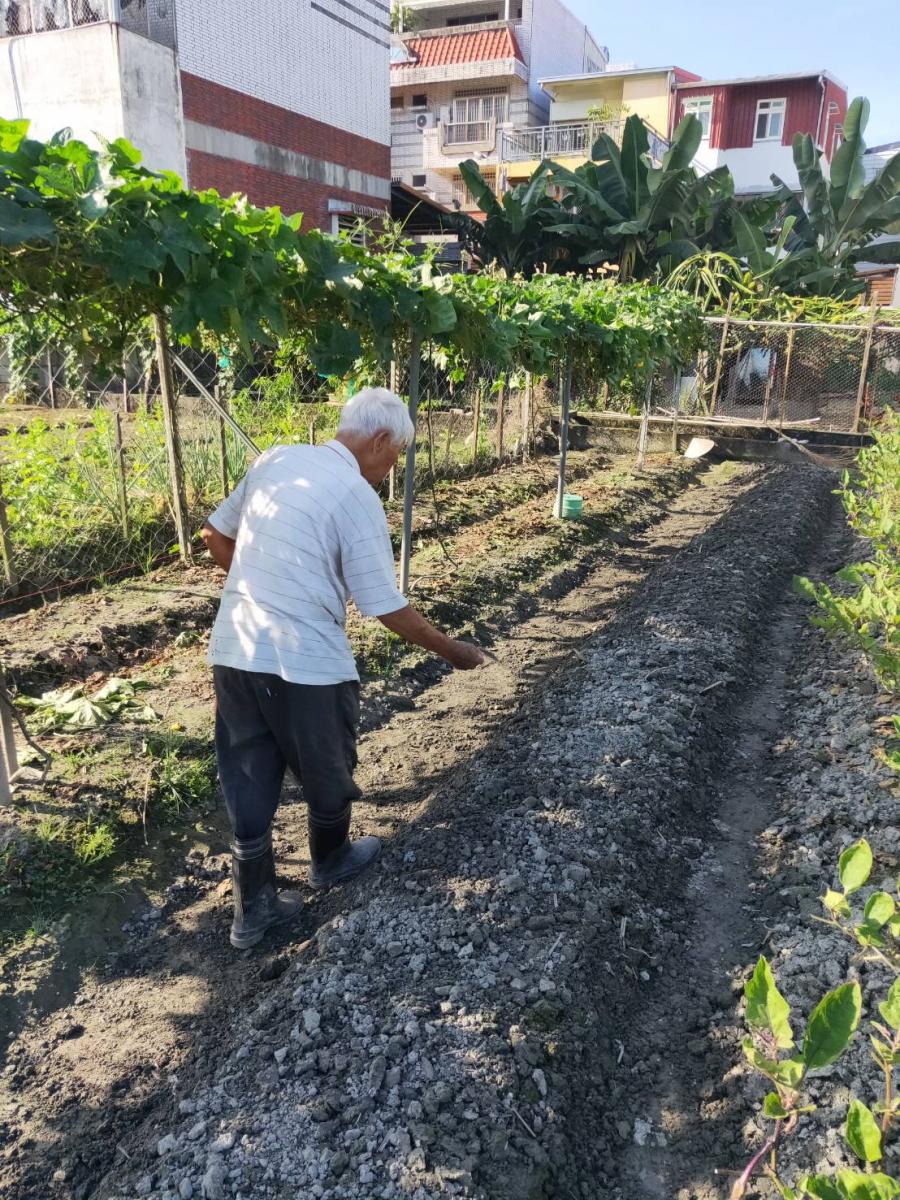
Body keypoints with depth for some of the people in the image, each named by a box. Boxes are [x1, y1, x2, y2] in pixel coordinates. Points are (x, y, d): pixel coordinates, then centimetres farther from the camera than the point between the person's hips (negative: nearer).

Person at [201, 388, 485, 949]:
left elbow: (215, 536, 16)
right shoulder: (356, 496, -13)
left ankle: (254, 906, 27)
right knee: (328, 769, 20)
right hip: (303, 660, -6)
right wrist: (451, 650, -1)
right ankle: (332, 860, 44)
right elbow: (387, 606, -14)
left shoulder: (275, 459, 7)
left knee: (250, 777, 15)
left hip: (234, 649, 6)